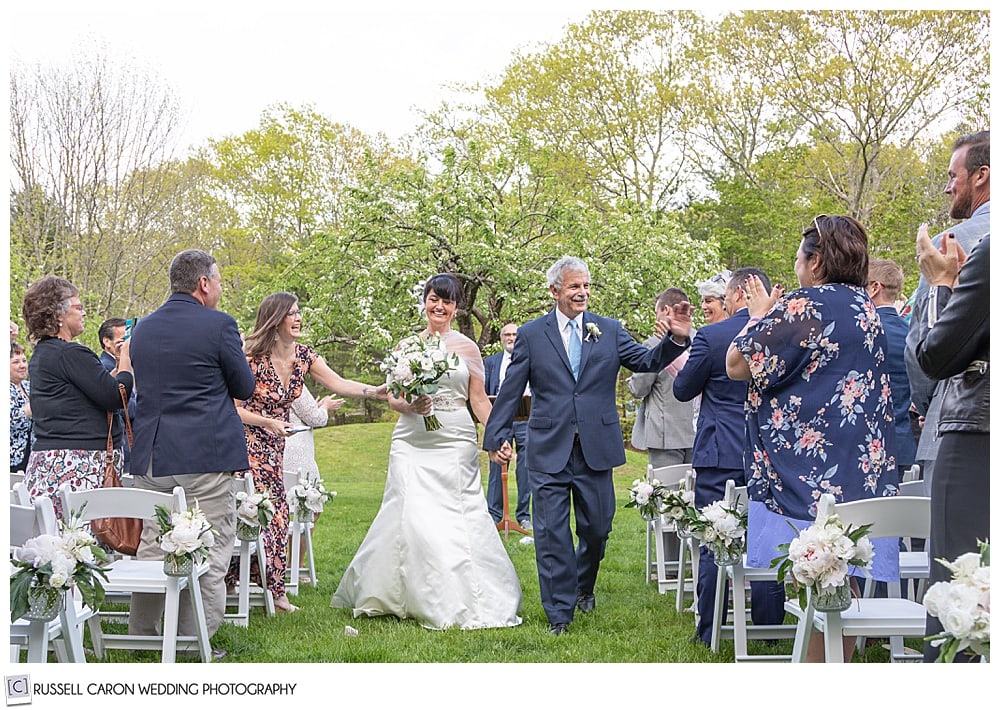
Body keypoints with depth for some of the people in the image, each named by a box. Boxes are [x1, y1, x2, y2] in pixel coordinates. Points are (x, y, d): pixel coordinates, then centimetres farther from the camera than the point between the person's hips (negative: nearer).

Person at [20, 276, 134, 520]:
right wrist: (126, 360, 2)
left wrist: (117, 369, 20)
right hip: (80, 465, -10)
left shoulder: (40, 354, 19)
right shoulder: (71, 354, -11)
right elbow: (115, 397, -11)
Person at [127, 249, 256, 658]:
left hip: (151, 457, 6)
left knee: (151, 548, 14)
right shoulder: (219, 325, -9)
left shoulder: (143, 328, 9)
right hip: (206, 455, -6)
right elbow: (244, 387, -1)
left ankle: (141, 636, 19)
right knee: (209, 554, 0)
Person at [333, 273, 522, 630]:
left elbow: (479, 401, 7)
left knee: (456, 519, -6)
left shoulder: (467, 348, 7)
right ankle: (414, 597, 9)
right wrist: (409, 405, -12)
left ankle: (461, 600, 4)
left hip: (456, 442, -1)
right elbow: (392, 396, 10)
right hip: (413, 441, 1)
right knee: (412, 516, -7)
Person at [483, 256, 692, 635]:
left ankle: (583, 585, 41)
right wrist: (497, 436, 0)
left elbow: (648, 362, -2)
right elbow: (510, 391, 4)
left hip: (596, 448, 2)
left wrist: (676, 339, -20)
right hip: (549, 450, -2)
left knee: (597, 528, 12)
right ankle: (559, 612, 10)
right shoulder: (531, 335, 2)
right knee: (552, 533, 0)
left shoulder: (609, 331, 6)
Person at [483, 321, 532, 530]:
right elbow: (482, 392, 11)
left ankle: (524, 516, 8)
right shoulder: (490, 362, 15)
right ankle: (494, 515, 3)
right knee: (496, 468, -2)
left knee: (525, 469, 1)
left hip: (526, 421, 0)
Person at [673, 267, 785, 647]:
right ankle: (769, 626, 14)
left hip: (720, 455, -4)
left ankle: (709, 630, 7)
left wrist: (678, 366, 20)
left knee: (712, 544, 3)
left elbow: (683, 390, -1)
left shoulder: (711, 337, -11)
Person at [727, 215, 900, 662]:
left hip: (813, 465, -8)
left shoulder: (803, 307, -12)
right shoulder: (866, 308, 14)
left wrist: (759, 316, 8)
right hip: (864, 467, 8)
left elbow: (738, 366, -8)